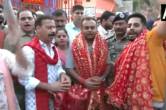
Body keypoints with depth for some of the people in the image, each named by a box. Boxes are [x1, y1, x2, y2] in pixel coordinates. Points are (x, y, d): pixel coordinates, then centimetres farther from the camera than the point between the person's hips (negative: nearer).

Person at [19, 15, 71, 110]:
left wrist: (62, 75, -5)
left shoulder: (53, 48, 9)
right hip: (37, 101, -7)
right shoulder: (29, 49, -17)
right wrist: (49, 86, -22)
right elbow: (25, 79, -21)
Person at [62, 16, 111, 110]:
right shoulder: (75, 46, -5)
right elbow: (70, 68, -4)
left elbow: (108, 64, 5)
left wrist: (102, 78, -11)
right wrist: (84, 81, -13)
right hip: (80, 88, -1)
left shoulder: (104, 45, 1)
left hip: (99, 88, 2)